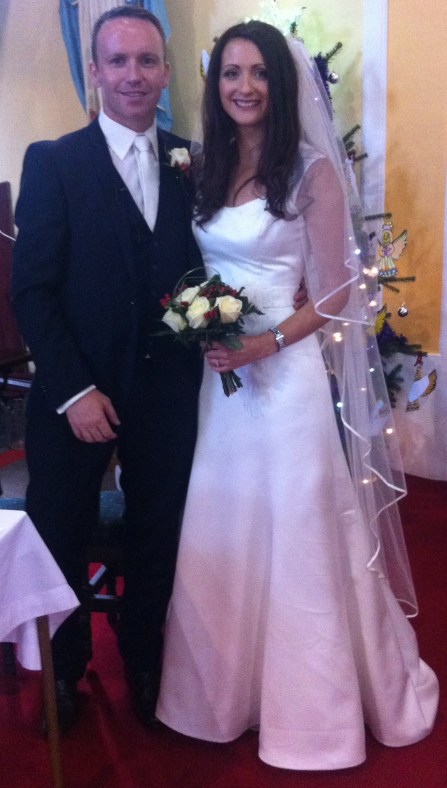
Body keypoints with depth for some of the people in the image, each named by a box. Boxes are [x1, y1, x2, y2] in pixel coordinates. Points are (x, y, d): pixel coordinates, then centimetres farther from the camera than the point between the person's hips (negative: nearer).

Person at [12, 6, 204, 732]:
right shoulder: (52, 162, -5)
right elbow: (31, 289, -9)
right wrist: (74, 391, -15)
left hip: (167, 395, 3)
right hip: (76, 398, -2)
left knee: (157, 543, 14)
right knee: (58, 545, 12)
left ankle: (145, 670, 38)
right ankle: (61, 674, 37)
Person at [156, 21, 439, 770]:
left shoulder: (312, 169, -6)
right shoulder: (207, 169, 10)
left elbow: (336, 292, -7)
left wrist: (267, 343, -18)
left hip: (286, 374, -5)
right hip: (216, 376, 6)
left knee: (296, 539, 4)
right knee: (219, 538, 12)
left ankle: (309, 705, 25)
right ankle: (228, 690, 32)